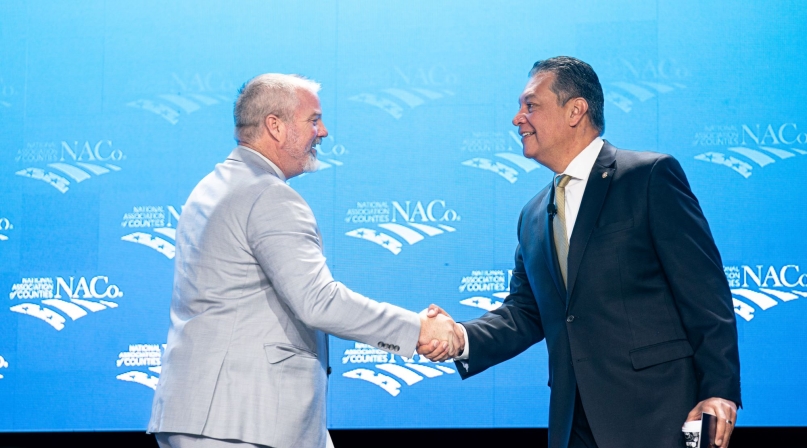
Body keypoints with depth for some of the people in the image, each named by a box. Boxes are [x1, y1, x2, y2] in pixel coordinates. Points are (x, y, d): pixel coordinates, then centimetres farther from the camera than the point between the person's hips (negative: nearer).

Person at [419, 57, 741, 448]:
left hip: (656, 414, -6)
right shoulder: (534, 217, 19)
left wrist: (720, 392, -16)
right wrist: (463, 338, -2)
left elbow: (705, 292, -9)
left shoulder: (651, 177, -3)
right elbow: (524, 312, 18)